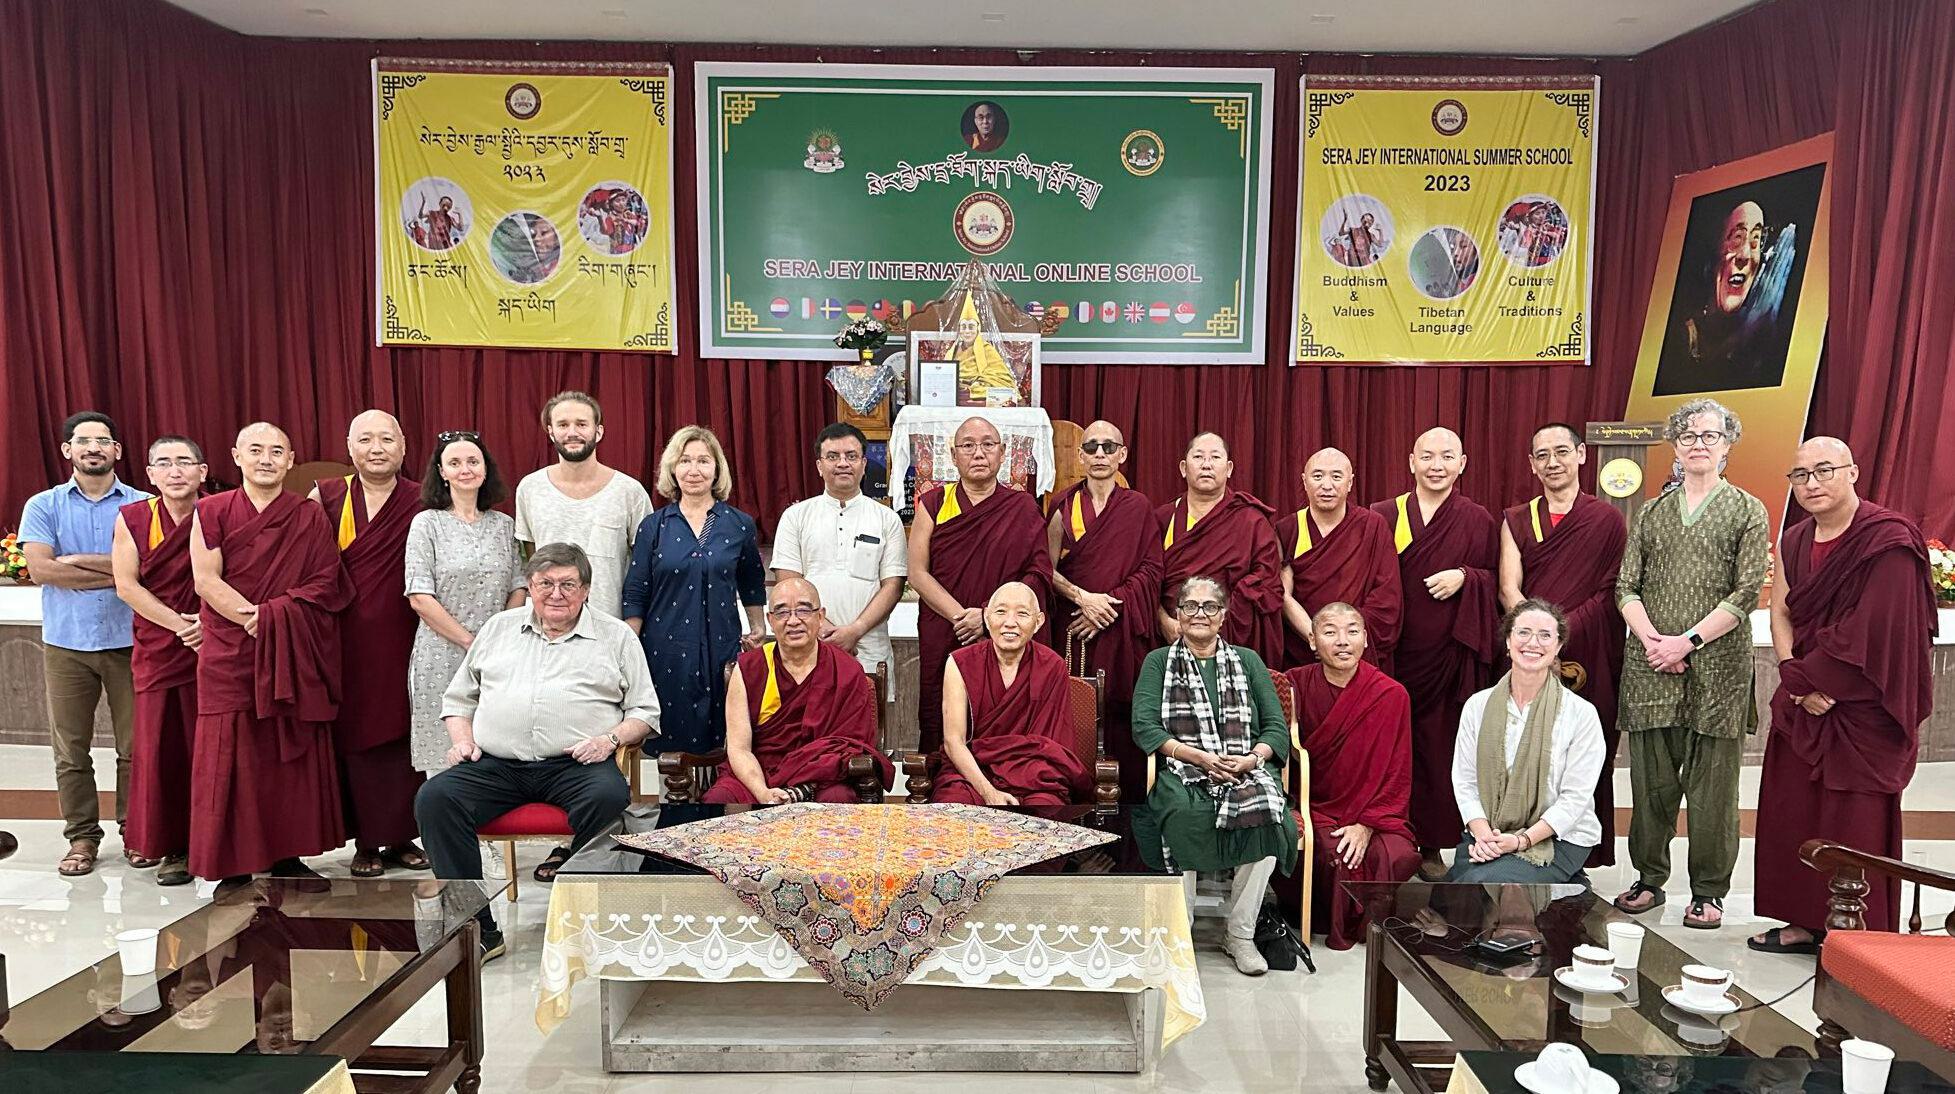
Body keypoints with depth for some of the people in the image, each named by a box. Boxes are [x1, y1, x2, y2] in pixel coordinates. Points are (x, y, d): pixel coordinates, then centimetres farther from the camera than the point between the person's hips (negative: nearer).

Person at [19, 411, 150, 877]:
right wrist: (116, 572, -11)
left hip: (129, 641, -1)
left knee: (135, 746, 4)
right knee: (70, 750, 6)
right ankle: (81, 836, 17)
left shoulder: (143, 505, 2)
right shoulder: (44, 505, 6)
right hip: (65, 644, 1)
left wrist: (78, 560, -9)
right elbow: (40, 569, -7)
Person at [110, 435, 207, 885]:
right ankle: (173, 848, 16)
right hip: (157, 651, 2)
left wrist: (209, 623, -15)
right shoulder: (132, 518, 4)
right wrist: (177, 623, -11)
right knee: (161, 746, 4)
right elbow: (126, 584, -2)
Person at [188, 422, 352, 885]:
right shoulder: (211, 512, 5)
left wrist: (268, 615, -13)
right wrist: (253, 618, -14)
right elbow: (206, 580, -4)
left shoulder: (310, 517, 7)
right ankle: (234, 867, 7)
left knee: (293, 758, 4)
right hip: (230, 656, -1)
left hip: (295, 658, 1)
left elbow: (325, 585, -1)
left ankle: (287, 858, 15)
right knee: (231, 759, -1)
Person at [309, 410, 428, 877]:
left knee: (403, 733, 3)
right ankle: (366, 841, 14)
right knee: (355, 735, 4)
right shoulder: (327, 496, 5)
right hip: (348, 641, 1)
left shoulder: (422, 502, 3)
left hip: (401, 641, 0)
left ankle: (402, 835, 15)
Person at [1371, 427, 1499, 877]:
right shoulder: (1384, 516, 4)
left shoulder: (1478, 521, 6)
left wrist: (1464, 577, -10)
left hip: (1450, 651, 0)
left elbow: (1495, 581, 10)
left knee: (1438, 745, 3)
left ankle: (1432, 845, 16)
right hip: (1393, 650, 0)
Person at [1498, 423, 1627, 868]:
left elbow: (1612, 594, -1)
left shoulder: (1608, 520, 4)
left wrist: (1557, 632, -11)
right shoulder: (1515, 521, 12)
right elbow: (1509, 589, 3)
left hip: (1587, 658, -2)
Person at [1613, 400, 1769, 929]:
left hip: (1717, 667, -2)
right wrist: (1651, 639, -8)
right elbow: (1627, 587, 9)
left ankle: (1708, 890, 12)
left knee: (1712, 781, 1)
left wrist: (1689, 641, -12)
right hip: (1650, 667, 2)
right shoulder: (1652, 512, 14)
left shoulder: (1748, 511, 6)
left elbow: (1746, 593, -3)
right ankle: (1649, 877, 18)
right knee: (1651, 778, 6)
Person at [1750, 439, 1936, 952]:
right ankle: (1807, 923, 20)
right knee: (1794, 813, 9)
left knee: (1854, 823, -1)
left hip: (1861, 711, -7)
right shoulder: (1794, 542, 10)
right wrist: (1796, 679, -7)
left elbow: (1874, 631, -18)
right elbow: (1780, 613, 8)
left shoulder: (1888, 542, -13)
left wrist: (1808, 680, -14)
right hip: (1802, 703, 7)